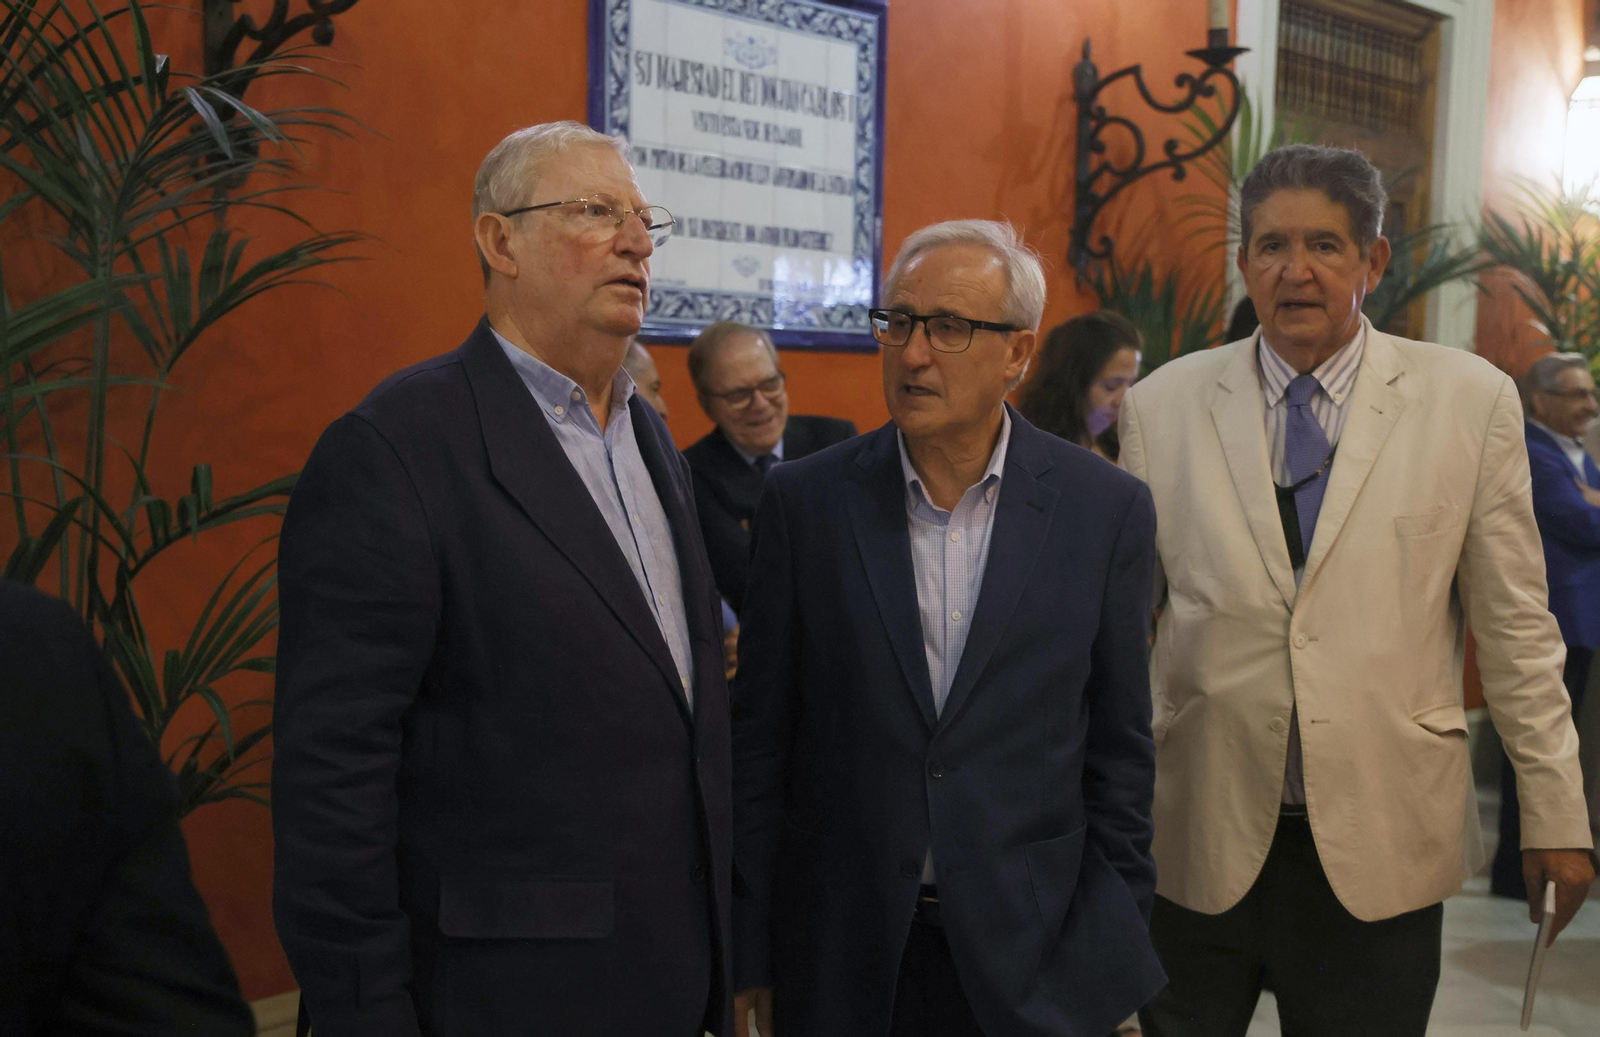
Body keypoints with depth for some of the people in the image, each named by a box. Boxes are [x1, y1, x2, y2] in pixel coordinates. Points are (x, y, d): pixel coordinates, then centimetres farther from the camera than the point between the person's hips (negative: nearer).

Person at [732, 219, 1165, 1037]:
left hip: (1036, 957, 0)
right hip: (839, 960, 1)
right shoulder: (802, 500, -4)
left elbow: (1119, 749, 2)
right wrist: (749, 961, 0)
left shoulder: (1106, 509, -4)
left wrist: (1116, 955, 2)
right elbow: (760, 742, -1)